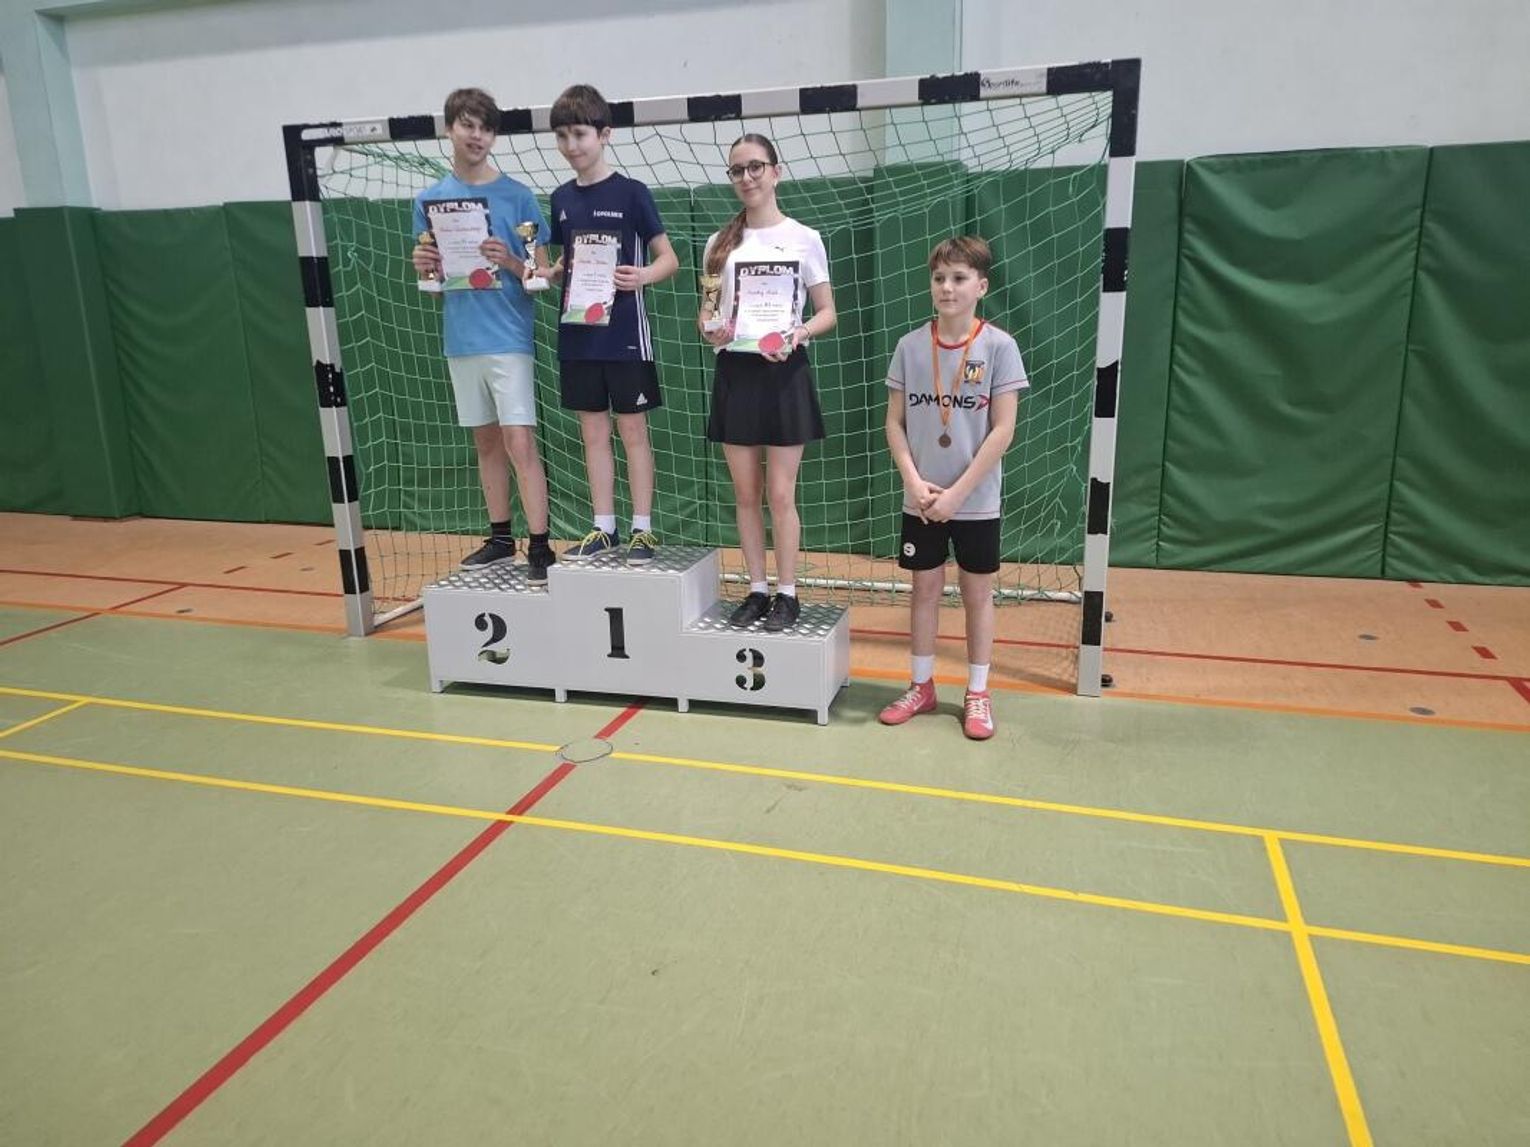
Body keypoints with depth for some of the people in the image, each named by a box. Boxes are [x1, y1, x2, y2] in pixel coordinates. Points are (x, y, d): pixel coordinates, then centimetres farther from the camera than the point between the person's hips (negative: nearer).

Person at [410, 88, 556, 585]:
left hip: (508, 339, -4)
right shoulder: (429, 199, 9)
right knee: (486, 442, 12)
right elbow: (430, 281, 13)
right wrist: (423, 266, -9)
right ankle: (500, 538, 23)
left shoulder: (517, 195, -2)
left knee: (520, 443, -10)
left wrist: (510, 261, -21)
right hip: (460, 340, 5)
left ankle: (540, 548, -6)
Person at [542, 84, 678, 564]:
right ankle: (604, 529, 18)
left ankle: (643, 529, 11)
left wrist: (642, 276, -25)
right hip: (577, 334, 5)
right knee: (593, 432, 9)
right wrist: (544, 273, -3)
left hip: (624, 333, -5)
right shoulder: (561, 199, 9)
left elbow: (668, 259, -5)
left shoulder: (631, 193, -6)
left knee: (632, 430, 2)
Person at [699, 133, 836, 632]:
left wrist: (799, 332, -19)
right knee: (746, 494, 8)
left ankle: (786, 594, 12)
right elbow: (706, 311, 13)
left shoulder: (803, 238, 0)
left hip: (783, 371, -3)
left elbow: (827, 312, 2)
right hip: (734, 371, 4)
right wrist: (710, 329, -10)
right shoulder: (720, 244, 10)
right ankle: (757, 589, 20)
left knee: (780, 495, -1)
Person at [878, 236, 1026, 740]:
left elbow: (1002, 430, -10)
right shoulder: (911, 345, -1)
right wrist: (914, 481, -11)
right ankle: (922, 686, 27)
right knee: (925, 589, 12)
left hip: (976, 501, -2)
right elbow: (895, 423, 3)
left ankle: (977, 694, 22)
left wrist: (956, 493, -14)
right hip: (921, 501, 2)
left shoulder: (998, 346, -8)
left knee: (977, 592, 9)